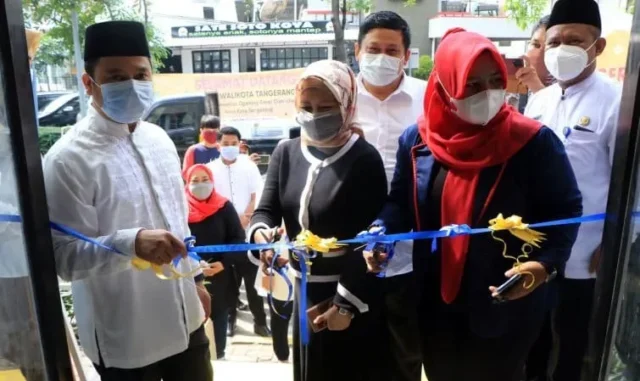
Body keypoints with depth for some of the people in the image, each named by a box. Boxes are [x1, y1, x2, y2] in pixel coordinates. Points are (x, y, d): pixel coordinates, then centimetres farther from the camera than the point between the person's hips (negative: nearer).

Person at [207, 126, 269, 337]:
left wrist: (245, 218, -13)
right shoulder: (211, 168, -1)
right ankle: (230, 318, 25)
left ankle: (260, 321, 14)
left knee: (252, 278, 5)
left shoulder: (249, 166, 0)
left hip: (247, 231, 0)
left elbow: (257, 196, -1)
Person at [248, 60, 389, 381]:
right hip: (305, 290, 5)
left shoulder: (364, 159, -14)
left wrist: (346, 303, -16)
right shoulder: (286, 153, 2)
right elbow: (265, 210, 0)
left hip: (352, 294, -5)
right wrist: (260, 233, -24)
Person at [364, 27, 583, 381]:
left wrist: (546, 262, -24)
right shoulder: (417, 140, -6)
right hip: (435, 303, 4)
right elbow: (400, 202, 4)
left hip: (506, 306, -3)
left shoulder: (533, 142, -16)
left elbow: (566, 209, -8)